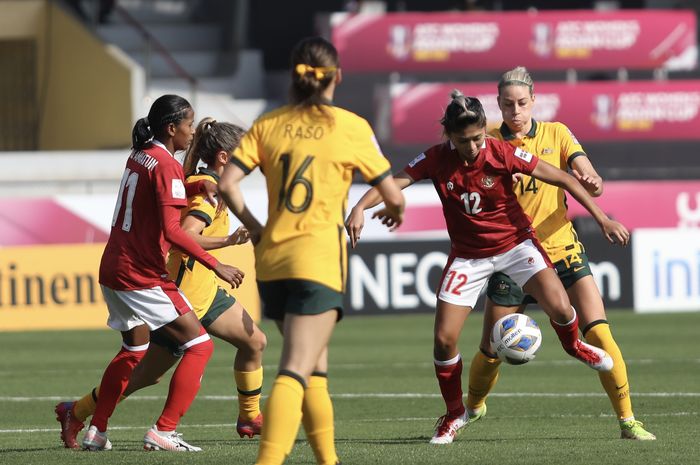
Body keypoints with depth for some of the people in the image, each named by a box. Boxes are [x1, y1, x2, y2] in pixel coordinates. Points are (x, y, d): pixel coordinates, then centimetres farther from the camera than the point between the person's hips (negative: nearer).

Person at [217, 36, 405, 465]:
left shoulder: (269, 124, 6)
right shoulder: (351, 127, -3)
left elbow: (227, 183, -2)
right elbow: (392, 195, 3)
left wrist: (254, 227, 13)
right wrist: (396, 210, 27)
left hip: (272, 259, 5)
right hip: (319, 260, -5)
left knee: (315, 369, 19)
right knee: (296, 373, -13)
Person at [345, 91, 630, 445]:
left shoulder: (503, 154, -19)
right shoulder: (436, 160, -15)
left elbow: (562, 179, -12)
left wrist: (602, 219, -12)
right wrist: (360, 207, -41)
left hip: (514, 242, -1)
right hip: (468, 254, 1)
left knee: (559, 307, -22)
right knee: (444, 339, -6)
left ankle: (573, 346, 16)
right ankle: (454, 415, 17)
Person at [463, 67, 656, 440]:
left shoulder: (557, 134, 1)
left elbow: (592, 183, -6)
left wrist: (592, 183, -30)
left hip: (562, 249, 0)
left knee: (599, 333, -15)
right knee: (491, 351, 5)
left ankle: (627, 421, -9)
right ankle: (472, 408, 35)